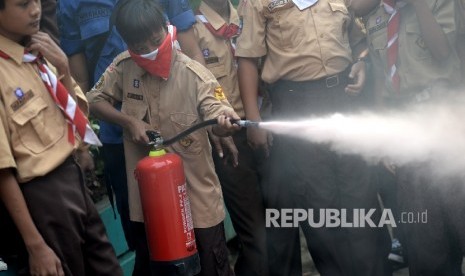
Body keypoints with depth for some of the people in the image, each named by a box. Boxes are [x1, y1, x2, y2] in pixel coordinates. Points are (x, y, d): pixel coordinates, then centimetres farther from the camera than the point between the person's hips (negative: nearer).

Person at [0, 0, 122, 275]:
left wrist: (63, 68, -6)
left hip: (75, 177, 7)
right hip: (43, 194, -7)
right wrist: (34, 244, -18)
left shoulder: (39, 54, 2)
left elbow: (78, 115, 13)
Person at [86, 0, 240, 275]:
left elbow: (217, 121, -20)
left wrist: (225, 119, -45)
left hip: (197, 193, -3)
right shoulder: (123, 67, -5)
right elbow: (94, 100, 5)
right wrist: (130, 121, -10)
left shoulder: (195, 74, -16)